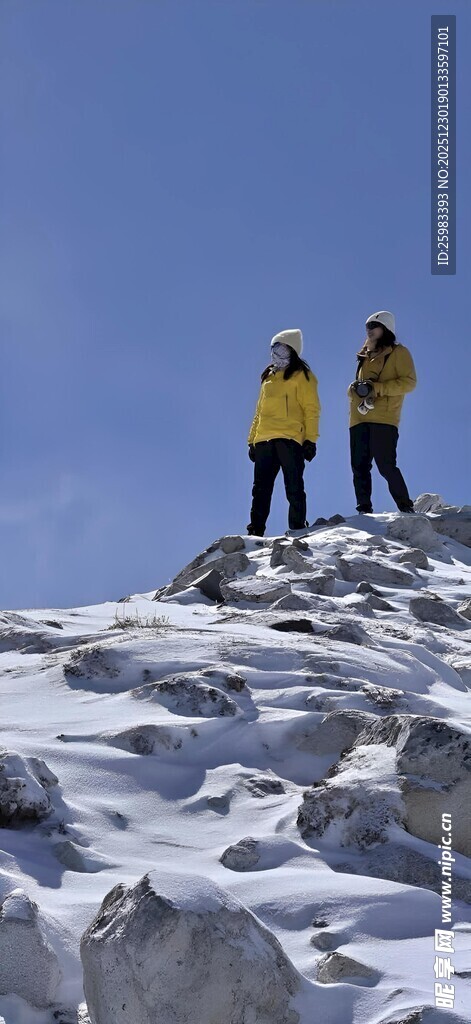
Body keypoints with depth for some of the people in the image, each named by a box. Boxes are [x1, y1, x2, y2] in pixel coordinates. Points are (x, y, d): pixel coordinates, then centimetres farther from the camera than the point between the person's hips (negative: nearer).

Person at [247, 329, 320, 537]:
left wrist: (310, 439, -13)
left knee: (294, 488, -4)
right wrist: (252, 440, 18)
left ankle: (297, 529, 0)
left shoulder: (300, 375, 4)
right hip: (264, 440, 6)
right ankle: (255, 532, 2)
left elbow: (311, 409, -4)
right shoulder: (269, 377, 24)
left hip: (289, 439, -6)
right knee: (260, 489, 2)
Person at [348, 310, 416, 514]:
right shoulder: (365, 355, 24)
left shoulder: (398, 352, 5)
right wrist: (354, 389, 0)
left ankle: (406, 509, -7)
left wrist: (376, 388, -16)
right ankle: (364, 510, 3)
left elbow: (409, 382, -7)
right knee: (359, 467, 1)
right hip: (359, 419, 7)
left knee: (385, 465, -13)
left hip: (383, 419, -7)